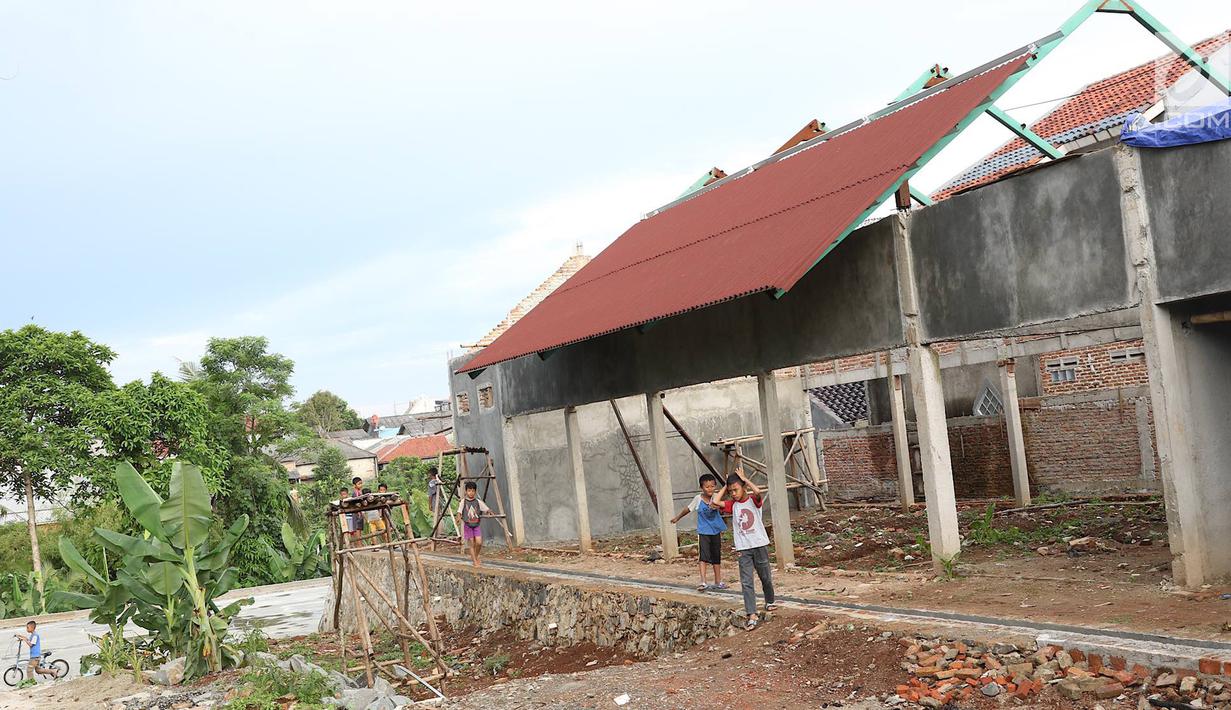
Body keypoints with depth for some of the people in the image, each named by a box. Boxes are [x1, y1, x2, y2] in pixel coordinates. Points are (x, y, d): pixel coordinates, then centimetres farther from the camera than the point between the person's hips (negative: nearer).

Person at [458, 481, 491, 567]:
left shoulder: (478, 502, 3)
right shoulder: (463, 502, -3)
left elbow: (486, 509, -1)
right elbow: (459, 511, -12)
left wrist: (489, 511, -23)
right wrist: (459, 517, -33)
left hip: (477, 525, 2)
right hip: (467, 525, -2)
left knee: (479, 542, -8)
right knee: (471, 543, 0)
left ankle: (475, 556, 18)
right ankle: (474, 561, 8)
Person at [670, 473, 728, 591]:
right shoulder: (698, 498, -10)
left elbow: (721, 511, -22)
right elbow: (688, 509, 6)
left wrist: (716, 507, -44)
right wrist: (677, 517, 18)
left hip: (716, 531, 3)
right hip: (703, 532, -3)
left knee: (717, 557, 14)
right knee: (703, 557, -15)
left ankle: (718, 582, 27)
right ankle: (703, 582, -18)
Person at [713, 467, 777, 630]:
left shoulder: (753, 500, -6)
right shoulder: (733, 504, 4)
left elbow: (757, 491, -29)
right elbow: (716, 501, -9)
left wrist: (744, 478, -16)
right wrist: (726, 486, -1)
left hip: (760, 545, -2)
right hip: (743, 549, 2)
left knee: (765, 577, 14)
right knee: (746, 582, -6)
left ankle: (770, 602, 39)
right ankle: (752, 615, -9)